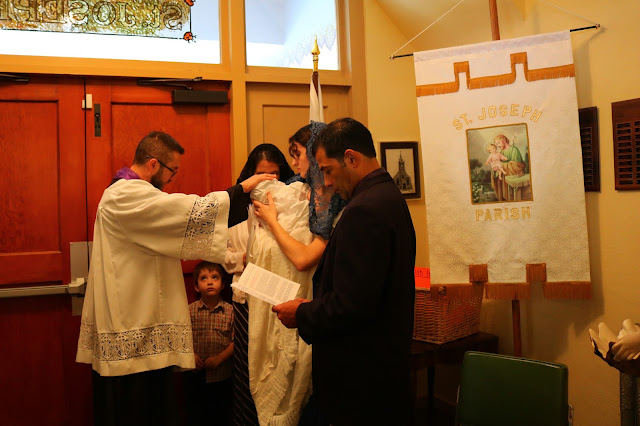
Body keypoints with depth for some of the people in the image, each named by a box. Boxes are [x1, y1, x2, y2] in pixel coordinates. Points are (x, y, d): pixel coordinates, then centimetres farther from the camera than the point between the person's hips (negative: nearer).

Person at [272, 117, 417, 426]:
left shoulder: (364, 210, -24)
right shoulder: (389, 196, 7)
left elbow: (350, 306, -26)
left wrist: (301, 314, -9)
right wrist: (314, 306, 11)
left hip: (362, 377, -9)